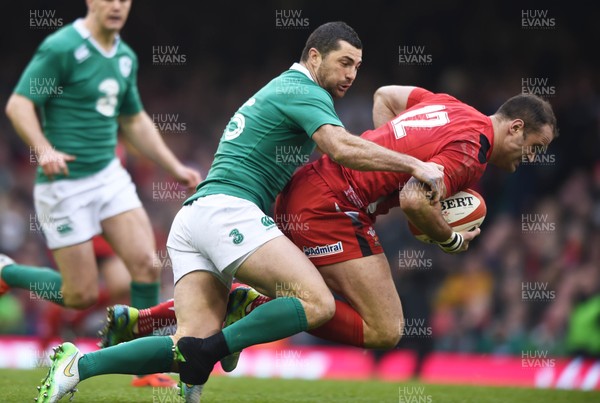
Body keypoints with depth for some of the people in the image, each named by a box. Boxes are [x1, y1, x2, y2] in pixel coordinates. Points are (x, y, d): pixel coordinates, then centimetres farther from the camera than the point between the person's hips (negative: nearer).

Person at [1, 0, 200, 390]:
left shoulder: (126, 57, 9)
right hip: (65, 183, -6)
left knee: (146, 263, -8)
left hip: (109, 175, 6)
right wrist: (44, 149, -33)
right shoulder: (61, 48, -14)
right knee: (83, 295, -3)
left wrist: (175, 167, 17)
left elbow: (135, 121, 22)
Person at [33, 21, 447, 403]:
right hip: (226, 210, -10)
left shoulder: (281, 89, 29)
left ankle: (78, 364, -11)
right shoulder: (304, 92, -1)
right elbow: (342, 148, -17)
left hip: (192, 217, 10)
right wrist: (415, 165, -14)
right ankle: (212, 350, -23)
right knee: (318, 303, -20)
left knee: (195, 344, -4)